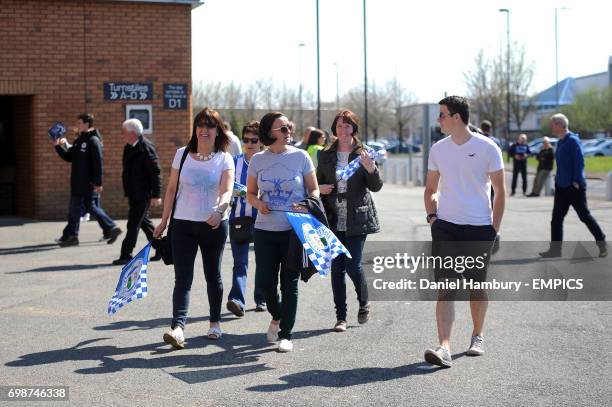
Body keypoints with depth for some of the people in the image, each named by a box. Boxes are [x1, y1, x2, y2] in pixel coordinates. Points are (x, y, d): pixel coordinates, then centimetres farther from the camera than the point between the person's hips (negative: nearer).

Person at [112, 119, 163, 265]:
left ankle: (126, 255, -1)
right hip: (133, 193, 9)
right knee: (143, 222, 16)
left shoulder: (146, 147, -16)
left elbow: (155, 172, -17)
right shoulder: (128, 148, 11)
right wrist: (127, 191, 20)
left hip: (143, 194, -9)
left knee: (133, 225, -6)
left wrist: (156, 195, -19)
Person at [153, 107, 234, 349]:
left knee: (213, 276, 12)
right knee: (182, 278, -9)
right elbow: (172, 189, 10)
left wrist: (219, 211, -35)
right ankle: (178, 328, -18)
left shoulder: (224, 159, -1)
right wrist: (164, 220, 10)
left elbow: (227, 191, -15)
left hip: (214, 225, -1)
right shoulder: (182, 154, 4)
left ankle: (215, 322, 28)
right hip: (183, 223, 1)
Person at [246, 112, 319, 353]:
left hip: (294, 230, -2)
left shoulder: (300, 156, -2)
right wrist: (259, 204, -10)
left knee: (289, 284, 1)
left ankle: (286, 334, 12)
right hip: (265, 230, 2)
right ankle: (277, 316, 34)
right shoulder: (258, 160, 3)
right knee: (264, 281, 3)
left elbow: (314, 189, 4)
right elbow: (250, 194, 12)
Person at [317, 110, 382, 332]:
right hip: (334, 219, 3)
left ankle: (364, 303, 22)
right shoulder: (325, 155, 9)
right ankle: (341, 317, 9)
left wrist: (371, 169, -21)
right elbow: (318, 183, 20)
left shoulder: (363, 154, 1)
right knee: (337, 268, 1)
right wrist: (320, 188, -4)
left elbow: (376, 187, -2)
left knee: (353, 265, -7)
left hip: (357, 218, -3)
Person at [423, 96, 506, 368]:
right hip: (445, 226, 2)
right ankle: (444, 348, -17)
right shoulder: (438, 149, 8)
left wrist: (494, 228, -4)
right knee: (445, 286, -10)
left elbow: (500, 191, 0)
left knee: (476, 286, 9)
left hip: (479, 227, -2)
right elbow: (430, 189, 19)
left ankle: (477, 337, 31)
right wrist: (432, 217, 5)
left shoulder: (487, 148, -4)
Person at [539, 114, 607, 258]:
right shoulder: (561, 142, 12)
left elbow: (579, 162, -19)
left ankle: (602, 243, 14)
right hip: (561, 187, 9)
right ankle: (555, 249, 7)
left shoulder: (573, 141, -15)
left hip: (574, 187, -9)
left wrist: (576, 181, -21)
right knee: (556, 218, 5)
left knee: (585, 216, 0)